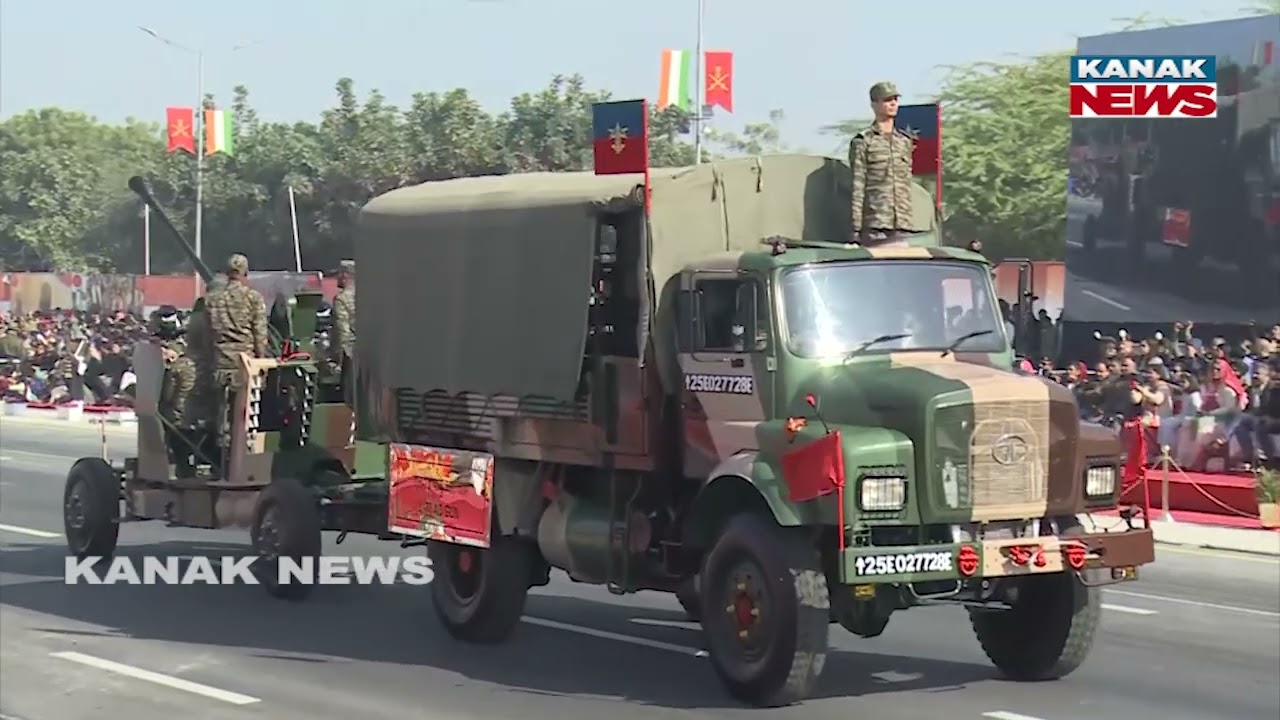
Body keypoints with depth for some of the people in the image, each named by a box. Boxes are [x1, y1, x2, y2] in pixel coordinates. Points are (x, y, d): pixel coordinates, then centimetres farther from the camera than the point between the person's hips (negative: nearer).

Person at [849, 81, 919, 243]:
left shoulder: (905, 141, 19)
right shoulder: (863, 141, 1)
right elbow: (857, 188, -4)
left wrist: (909, 222, 15)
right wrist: (856, 229, -10)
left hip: (904, 224, 5)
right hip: (874, 224, -5)